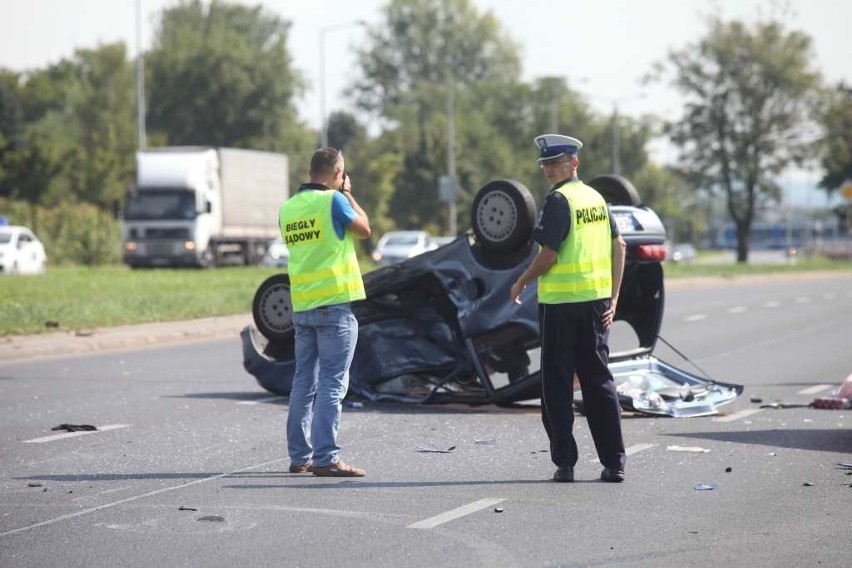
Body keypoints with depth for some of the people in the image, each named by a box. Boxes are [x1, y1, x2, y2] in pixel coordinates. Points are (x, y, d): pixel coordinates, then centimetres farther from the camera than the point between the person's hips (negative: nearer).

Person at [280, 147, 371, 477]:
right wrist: (348, 195, 13)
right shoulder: (333, 201, -10)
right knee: (332, 382, -5)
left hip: (301, 307, 6)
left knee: (304, 381, 12)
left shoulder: (288, 208, 9)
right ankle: (325, 458, -9)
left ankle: (299, 456, 15)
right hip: (333, 304, -6)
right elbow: (364, 229, 2)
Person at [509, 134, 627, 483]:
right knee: (599, 380, 10)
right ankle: (614, 463, 7)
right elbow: (619, 247, 11)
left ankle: (564, 462, 1)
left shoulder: (559, 200, -11)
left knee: (557, 383, 2)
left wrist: (522, 283, 0)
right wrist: (613, 297, 12)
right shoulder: (596, 198, 11)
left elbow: (549, 254, -15)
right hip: (597, 299, 7)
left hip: (561, 301, -7)